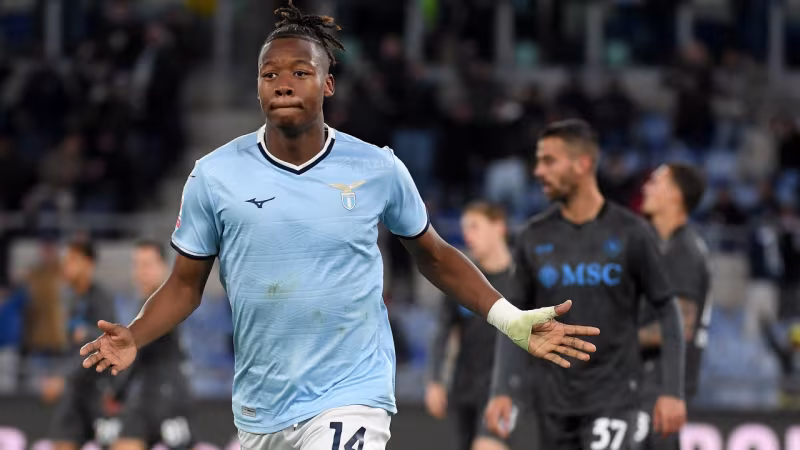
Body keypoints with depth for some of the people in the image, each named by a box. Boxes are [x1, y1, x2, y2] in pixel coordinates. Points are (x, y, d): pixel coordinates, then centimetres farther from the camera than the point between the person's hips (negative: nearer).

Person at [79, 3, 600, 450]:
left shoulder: (377, 169, -3)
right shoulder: (215, 175, -2)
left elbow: (433, 255, 12)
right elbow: (186, 283, 5)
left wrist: (512, 321, 6)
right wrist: (132, 338, -13)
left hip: (351, 398, -3)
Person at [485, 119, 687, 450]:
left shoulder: (630, 233, -5)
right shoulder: (534, 239, 4)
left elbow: (667, 311, -1)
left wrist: (672, 392, -7)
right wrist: (501, 391, -1)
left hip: (613, 397, -4)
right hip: (555, 400, 4)